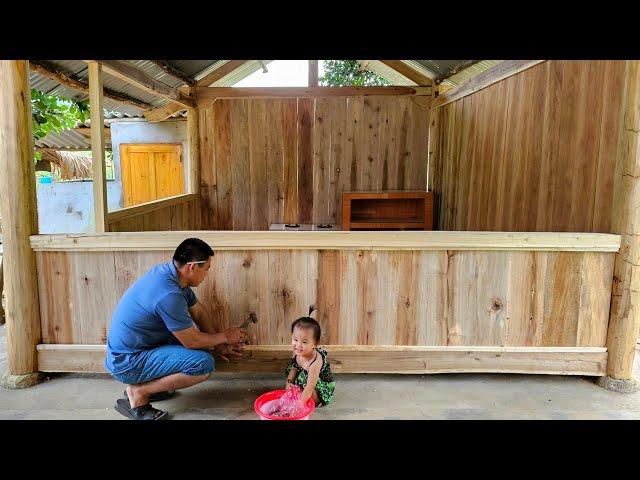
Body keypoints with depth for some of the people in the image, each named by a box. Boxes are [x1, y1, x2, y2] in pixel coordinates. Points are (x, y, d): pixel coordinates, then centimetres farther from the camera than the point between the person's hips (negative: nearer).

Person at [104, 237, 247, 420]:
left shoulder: (169, 272, -1)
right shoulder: (168, 295, -29)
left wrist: (218, 344, 9)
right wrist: (225, 337, -2)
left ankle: (146, 382, 15)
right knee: (204, 364, -21)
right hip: (127, 363, -10)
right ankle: (137, 394, -5)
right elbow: (191, 341, -18)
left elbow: (199, 311, 11)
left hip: (125, 348, 10)